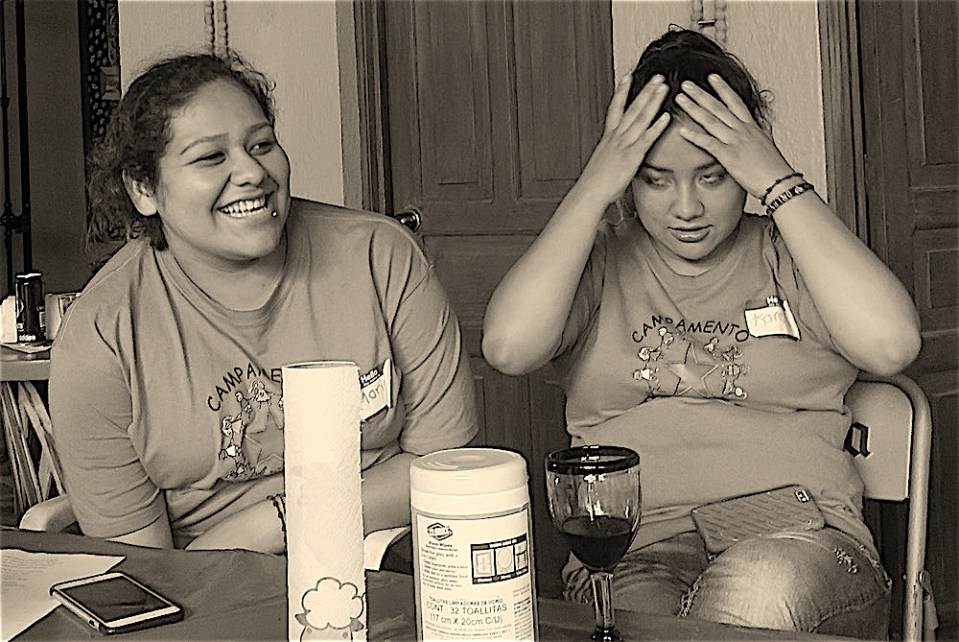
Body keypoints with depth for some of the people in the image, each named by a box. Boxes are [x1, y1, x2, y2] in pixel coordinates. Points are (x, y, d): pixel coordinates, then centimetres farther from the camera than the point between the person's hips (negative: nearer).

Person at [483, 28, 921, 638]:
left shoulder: (788, 256, 12)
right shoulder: (601, 261, 13)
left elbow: (892, 344, -9)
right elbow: (508, 347, -8)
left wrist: (781, 184, -6)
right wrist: (594, 186, -5)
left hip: (799, 543, 1)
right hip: (632, 552, 0)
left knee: (753, 591, -35)